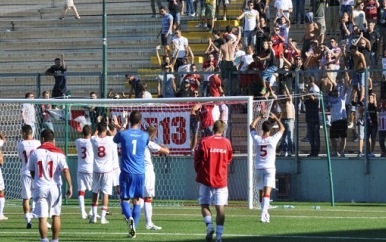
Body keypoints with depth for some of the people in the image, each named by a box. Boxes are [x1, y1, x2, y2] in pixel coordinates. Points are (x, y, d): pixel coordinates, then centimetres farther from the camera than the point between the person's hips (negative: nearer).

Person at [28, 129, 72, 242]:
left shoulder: (35, 153, 1)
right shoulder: (58, 153, -3)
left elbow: (32, 171, 11)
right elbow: (65, 170, -13)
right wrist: (70, 186, -10)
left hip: (40, 187, -1)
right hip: (54, 187, 1)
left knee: (42, 217, -4)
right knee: (56, 215, 15)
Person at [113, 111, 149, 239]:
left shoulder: (123, 134, -6)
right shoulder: (145, 136, 1)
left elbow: (115, 140, 17)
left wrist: (118, 127, 34)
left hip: (126, 172, -2)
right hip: (140, 173, 2)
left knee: (125, 199, 5)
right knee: (137, 201, 8)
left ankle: (130, 218, -24)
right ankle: (133, 228, 4)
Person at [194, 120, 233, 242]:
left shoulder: (204, 142, -7)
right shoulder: (227, 143, 0)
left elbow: (198, 160, -1)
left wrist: (200, 173, 16)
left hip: (206, 179, -1)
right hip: (221, 180, 1)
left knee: (204, 204, 10)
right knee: (220, 208, 3)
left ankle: (209, 225, -13)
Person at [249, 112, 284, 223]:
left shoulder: (257, 139, -3)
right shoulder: (273, 139, -9)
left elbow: (252, 126, 16)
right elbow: (282, 128, 7)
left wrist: (260, 117, 24)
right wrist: (275, 118, 16)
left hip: (259, 168, 3)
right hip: (269, 168, -3)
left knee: (261, 192, 15)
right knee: (267, 192, -11)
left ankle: (265, 213, 26)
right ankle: (264, 214, -26)